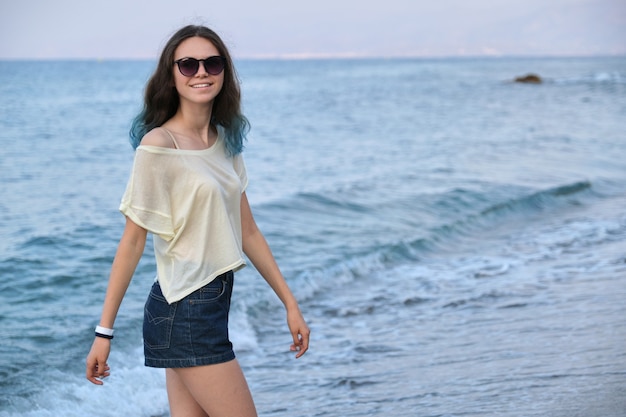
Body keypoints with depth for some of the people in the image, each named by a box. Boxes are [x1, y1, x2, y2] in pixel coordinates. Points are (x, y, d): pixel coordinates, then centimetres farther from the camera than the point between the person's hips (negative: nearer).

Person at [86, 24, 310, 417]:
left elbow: (247, 232, 13)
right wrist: (104, 331, -10)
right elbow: (132, 241, -12)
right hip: (184, 310, -7)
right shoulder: (158, 145, -12)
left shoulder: (226, 142, 9)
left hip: (214, 302, 7)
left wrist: (290, 302, 13)